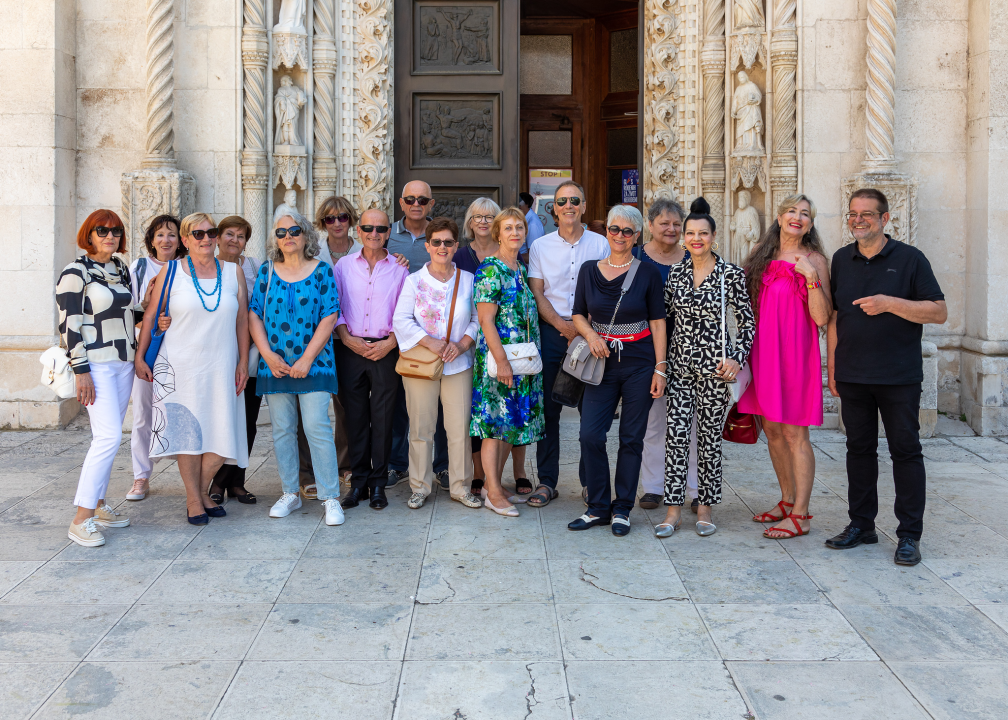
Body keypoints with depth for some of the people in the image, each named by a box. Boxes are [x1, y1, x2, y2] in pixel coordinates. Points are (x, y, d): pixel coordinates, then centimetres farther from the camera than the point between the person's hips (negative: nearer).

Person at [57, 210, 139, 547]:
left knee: (107, 437, 11)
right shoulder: (75, 273, -9)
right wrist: (81, 371, -17)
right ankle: (81, 519, -10)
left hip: (124, 362, 7)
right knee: (109, 437, -16)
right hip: (96, 364, -7)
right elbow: (69, 325, -13)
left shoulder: (122, 268, 12)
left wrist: (136, 356, 15)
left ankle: (97, 504, 21)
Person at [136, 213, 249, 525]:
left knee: (222, 432, 0)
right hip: (180, 366, -2)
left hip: (221, 367, 2)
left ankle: (203, 490, 22)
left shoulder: (233, 272, 7)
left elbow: (242, 320, 8)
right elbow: (150, 315, 5)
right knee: (187, 431, 2)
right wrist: (139, 357, 2)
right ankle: (193, 500, 16)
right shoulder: (172, 272, 1)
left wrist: (243, 362, 4)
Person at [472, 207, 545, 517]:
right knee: (495, 422, -3)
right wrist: (501, 360, -20)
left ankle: (493, 483, 22)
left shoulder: (521, 270, 14)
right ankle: (493, 493, 4)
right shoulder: (490, 270, -11)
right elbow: (486, 320, -16)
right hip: (497, 356, -8)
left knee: (512, 422, 11)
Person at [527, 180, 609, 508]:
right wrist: (563, 324, -11)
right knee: (548, 408, 1)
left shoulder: (600, 244, 6)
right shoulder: (540, 246, 8)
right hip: (551, 332, 1)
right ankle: (546, 481, 10)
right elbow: (537, 293, 2)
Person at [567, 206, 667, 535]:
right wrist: (591, 336, -10)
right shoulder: (589, 270, 5)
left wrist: (660, 368, -6)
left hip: (639, 363, -2)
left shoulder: (648, 273, -1)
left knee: (631, 437, 4)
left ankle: (622, 509, 17)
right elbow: (579, 315, 12)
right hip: (603, 362, 2)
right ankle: (598, 507, 11)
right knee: (591, 435, -5)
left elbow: (658, 323, -1)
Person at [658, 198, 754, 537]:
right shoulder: (675, 272, 6)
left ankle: (705, 507, 17)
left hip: (714, 365, -2)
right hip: (679, 363, 3)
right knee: (676, 433, -2)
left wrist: (737, 358, -9)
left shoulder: (731, 273, -4)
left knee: (710, 435, 4)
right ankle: (673, 509, 5)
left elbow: (747, 320, 0)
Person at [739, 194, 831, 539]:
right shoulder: (762, 255, 11)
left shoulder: (813, 260, -4)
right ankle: (788, 501, 26)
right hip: (763, 352, 6)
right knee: (772, 430, 11)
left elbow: (822, 317, -11)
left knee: (794, 434, -4)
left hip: (796, 355, -5)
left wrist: (811, 276, -19)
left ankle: (800, 515, 3)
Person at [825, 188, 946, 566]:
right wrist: (831, 368, 9)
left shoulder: (909, 259, -2)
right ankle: (861, 525, 22)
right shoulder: (841, 260, 10)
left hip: (899, 378, -4)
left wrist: (891, 303, -19)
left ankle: (909, 535, 8)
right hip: (852, 376, 4)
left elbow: (940, 312, -6)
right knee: (859, 449, 11)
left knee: (905, 451, 1)